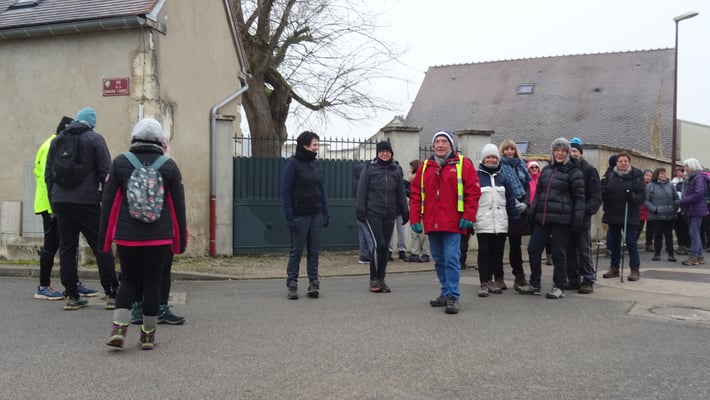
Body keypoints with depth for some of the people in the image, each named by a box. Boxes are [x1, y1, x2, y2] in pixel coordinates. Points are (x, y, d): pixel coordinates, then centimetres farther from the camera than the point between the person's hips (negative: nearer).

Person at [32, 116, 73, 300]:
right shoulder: (52, 147, -13)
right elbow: (47, 178, -21)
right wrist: (53, 205, -23)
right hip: (51, 206, -10)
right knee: (51, 245, -6)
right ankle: (43, 288, -1)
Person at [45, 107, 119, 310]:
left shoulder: (57, 140, 13)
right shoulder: (95, 139, -2)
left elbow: (48, 174, 15)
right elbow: (106, 173, -8)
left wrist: (53, 201, 19)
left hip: (60, 202, 5)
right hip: (86, 202, -5)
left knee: (67, 248, 8)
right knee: (101, 247, 0)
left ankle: (72, 296, 10)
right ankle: (112, 295, 0)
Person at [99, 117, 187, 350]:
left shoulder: (120, 163, 3)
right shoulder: (169, 166, 2)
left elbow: (108, 203, 3)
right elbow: (178, 207, 4)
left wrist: (104, 238, 9)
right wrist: (180, 241, 11)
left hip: (126, 237, 1)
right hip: (159, 239, -1)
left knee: (129, 281, 15)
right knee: (152, 283, 8)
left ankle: (119, 328, 1)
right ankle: (148, 335, 14)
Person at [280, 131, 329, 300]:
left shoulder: (316, 164, 11)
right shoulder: (293, 163, -8)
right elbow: (285, 191, -11)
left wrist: (326, 213, 10)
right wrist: (289, 217, -16)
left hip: (316, 214, 6)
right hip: (300, 215, -5)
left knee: (314, 250, 6)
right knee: (297, 250, 0)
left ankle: (314, 283, 12)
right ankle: (292, 285, 8)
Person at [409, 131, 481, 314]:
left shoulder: (463, 164, 1)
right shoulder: (425, 167, 12)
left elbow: (473, 192, -3)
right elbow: (415, 194, 11)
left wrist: (468, 216, -11)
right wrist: (415, 218, 3)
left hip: (453, 223, -5)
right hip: (431, 223, 5)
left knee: (451, 259, -9)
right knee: (439, 260, 12)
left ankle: (452, 297, -4)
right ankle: (446, 293, 22)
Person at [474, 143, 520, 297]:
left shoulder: (504, 177, 12)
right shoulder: (476, 176, 1)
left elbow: (511, 200, 12)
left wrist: (516, 218, 8)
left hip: (501, 223, 3)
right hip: (483, 223, -3)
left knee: (498, 252, 6)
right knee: (484, 252, -2)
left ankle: (492, 281, 16)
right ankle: (484, 283, 4)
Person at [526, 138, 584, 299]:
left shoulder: (573, 172, -2)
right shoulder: (546, 170, 15)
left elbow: (579, 198, -6)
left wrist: (578, 219, -12)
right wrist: (532, 212, 15)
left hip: (561, 219, -5)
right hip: (542, 218, 6)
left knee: (558, 252, 1)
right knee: (533, 249, 4)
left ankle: (559, 287, 12)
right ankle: (534, 284, 18)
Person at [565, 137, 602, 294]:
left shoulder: (589, 170, -1)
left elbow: (596, 197, -6)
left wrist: (586, 210, -20)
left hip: (582, 218, -4)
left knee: (584, 250, -2)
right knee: (569, 250, 9)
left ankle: (588, 280, 5)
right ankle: (573, 279, 17)